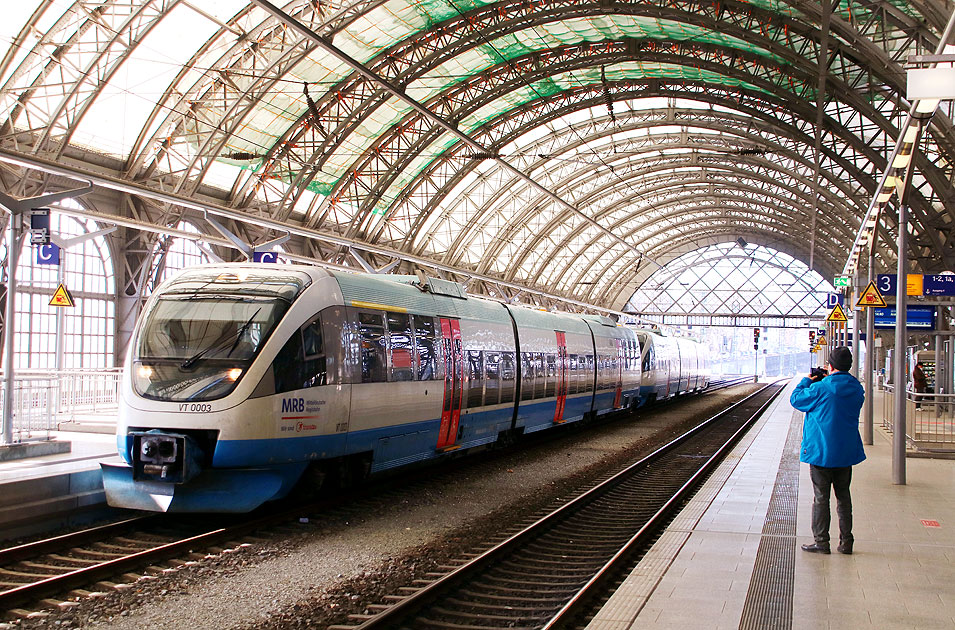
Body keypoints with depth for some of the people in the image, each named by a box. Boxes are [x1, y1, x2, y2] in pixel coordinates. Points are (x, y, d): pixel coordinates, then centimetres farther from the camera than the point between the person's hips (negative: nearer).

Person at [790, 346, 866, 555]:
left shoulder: (821, 389, -17)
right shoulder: (856, 389, 2)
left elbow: (796, 399, -4)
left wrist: (806, 381, 10)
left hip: (821, 451, -5)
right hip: (846, 451, 6)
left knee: (821, 498, 2)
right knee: (843, 496, 14)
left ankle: (821, 542, 5)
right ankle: (846, 542, 17)